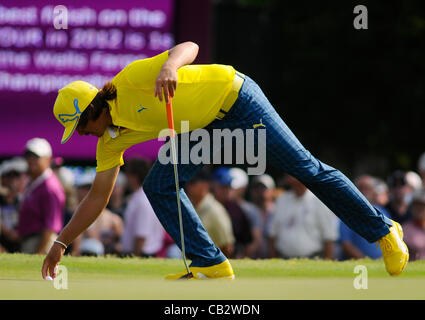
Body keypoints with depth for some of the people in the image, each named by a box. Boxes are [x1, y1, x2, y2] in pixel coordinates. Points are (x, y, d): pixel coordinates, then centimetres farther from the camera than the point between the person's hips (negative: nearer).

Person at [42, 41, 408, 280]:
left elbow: (190, 47, -30)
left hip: (233, 97, -8)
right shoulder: (111, 140, -1)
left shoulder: (131, 80, -24)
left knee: (305, 167, -8)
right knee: (159, 187, -9)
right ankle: (211, 264, -5)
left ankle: (383, 231, 1)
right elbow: (98, 197, 6)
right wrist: (61, 242, 2)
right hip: (202, 126, 8)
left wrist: (169, 66, -52)